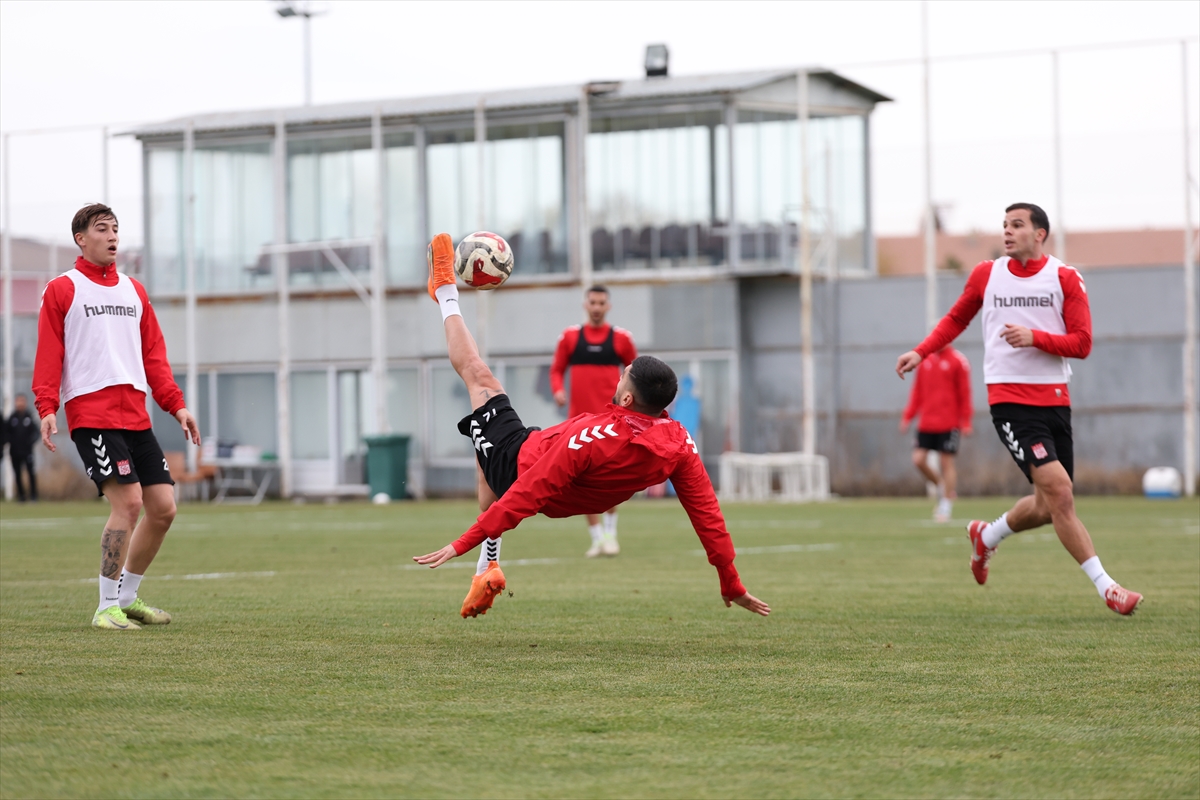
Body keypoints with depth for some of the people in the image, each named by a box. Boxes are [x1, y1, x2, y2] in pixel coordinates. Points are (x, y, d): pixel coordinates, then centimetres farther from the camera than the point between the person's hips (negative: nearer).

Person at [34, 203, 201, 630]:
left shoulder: (133, 291, 20)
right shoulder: (62, 290, 3)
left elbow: (153, 354, 20)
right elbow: (48, 354, -2)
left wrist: (175, 404, 10)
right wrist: (47, 407, -14)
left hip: (135, 415, 6)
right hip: (90, 414, -6)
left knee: (163, 506, 2)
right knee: (128, 501, -18)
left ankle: (127, 597, 20)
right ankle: (107, 608, -7)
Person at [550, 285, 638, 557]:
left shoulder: (620, 337, 3)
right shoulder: (570, 336, 7)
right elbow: (557, 369, 13)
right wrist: (558, 390, -7)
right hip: (579, 418, 2)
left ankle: (610, 534, 3)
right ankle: (597, 538, 10)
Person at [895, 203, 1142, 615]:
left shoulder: (1066, 279, 1)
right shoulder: (986, 275, 4)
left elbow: (1082, 343, -4)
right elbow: (956, 319, 21)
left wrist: (1034, 337, -18)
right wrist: (921, 352, 9)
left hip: (1055, 399, 3)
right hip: (1009, 400, -2)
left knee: (1048, 507, 8)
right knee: (1059, 490, -16)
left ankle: (987, 536, 38)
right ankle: (1106, 587, -12)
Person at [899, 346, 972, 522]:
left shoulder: (958, 361, -4)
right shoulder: (925, 361, 11)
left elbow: (964, 393, -5)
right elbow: (917, 392, 15)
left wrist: (965, 423, -8)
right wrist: (908, 416, 9)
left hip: (949, 424, -5)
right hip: (926, 424, 5)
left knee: (946, 462, -2)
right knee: (918, 460, -3)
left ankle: (946, 507, 5)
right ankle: (941, 486, 21)